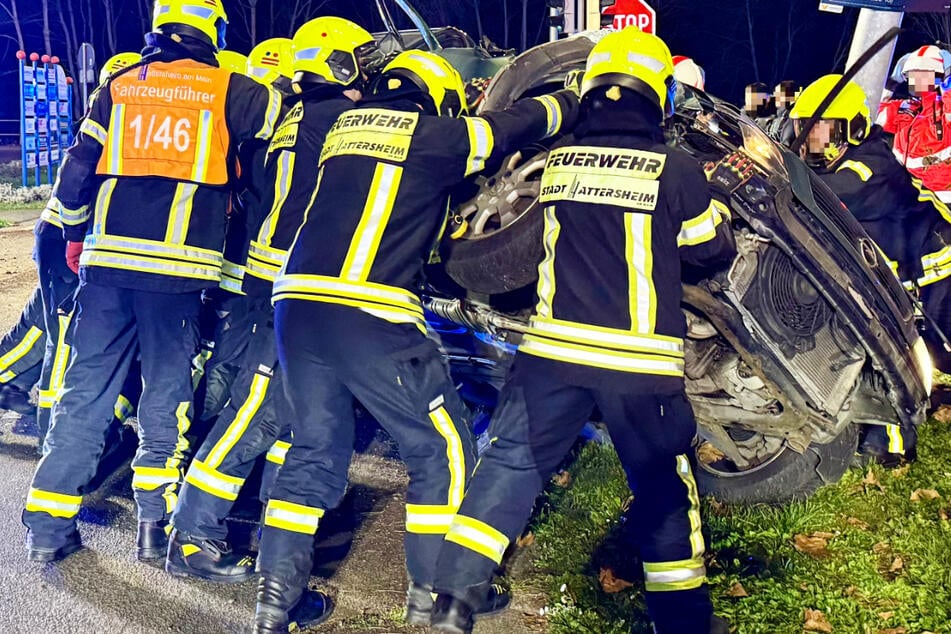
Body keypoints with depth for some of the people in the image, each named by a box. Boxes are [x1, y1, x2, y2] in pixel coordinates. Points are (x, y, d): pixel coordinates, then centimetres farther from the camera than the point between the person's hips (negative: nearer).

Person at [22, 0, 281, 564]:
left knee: (85, 389, 9)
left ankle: (48, 526, 12)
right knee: (166, 391, 8)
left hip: (107, 261, 3)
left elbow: (77, 170, 11)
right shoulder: (228, 91, 3)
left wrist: (76, 236, 23)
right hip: (178, 268, -3)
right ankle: (156, 524, 9)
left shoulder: (118, 88, 12)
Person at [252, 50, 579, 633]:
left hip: (296, 302, 7)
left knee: (315, 450, 18)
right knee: (444, 449, 9)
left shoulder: (345, 126, 20)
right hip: (370, 316, -7)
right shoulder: (437, 137, 3)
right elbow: (527, 121, 12)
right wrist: (576, 99, 33)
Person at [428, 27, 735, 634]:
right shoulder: (676, 169, -5)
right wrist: (717, 207, 27)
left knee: (510, 463, 11)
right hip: (642, 357, -2)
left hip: (554, 346, 2)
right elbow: (714, 247, 9)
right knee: (664, 488, 13)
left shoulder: (557, 159, 3)